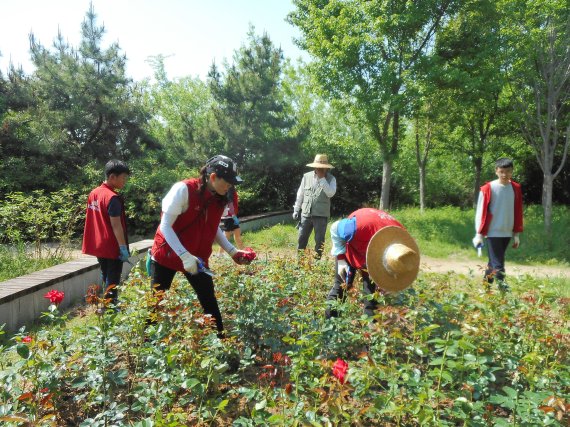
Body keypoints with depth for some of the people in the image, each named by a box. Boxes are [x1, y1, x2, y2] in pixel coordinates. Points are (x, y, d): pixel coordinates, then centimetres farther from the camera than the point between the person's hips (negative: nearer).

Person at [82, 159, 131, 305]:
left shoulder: (94, 193, 7)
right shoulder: (113, 197, -20)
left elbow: (94, 219, 14)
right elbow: (116, 225, -22)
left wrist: (93, 242, 21)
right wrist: (123, 247, -18)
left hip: (99, 246, 9)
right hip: (113, 248, -9)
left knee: (106, 280, 20)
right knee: (112, 283, 0)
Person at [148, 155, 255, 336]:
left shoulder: (220, 198, -4)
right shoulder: (184, 189, -23)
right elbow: (165, 226, -21)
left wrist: (232, 251, 0)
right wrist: (184, 256, -29)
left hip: (198, 258, 5)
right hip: (167, 255, -4)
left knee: (209, 300, 6)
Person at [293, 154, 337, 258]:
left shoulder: (331, 179, -1)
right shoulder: (307, 176, 4)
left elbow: (330, 193, -18)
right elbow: (300, 194, 9)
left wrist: (322, 178, -18)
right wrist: (296, 210, 7)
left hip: (321, 215, -2)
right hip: (306, 213, 2)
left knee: (319, 241, 6)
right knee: (302, 239, 9)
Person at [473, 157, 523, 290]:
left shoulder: (516, 188, 5)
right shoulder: (488, 189, -9)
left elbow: (518, 212, 11)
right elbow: (481, 212, -7)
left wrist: (516, 234, 11)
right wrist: (479, 234, -10)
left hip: (507, 233, 5)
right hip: (493, 233, -5)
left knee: (494, 261, 14)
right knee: (497, 264, -6)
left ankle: (485, 285, 26)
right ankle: (502, 287, -5)